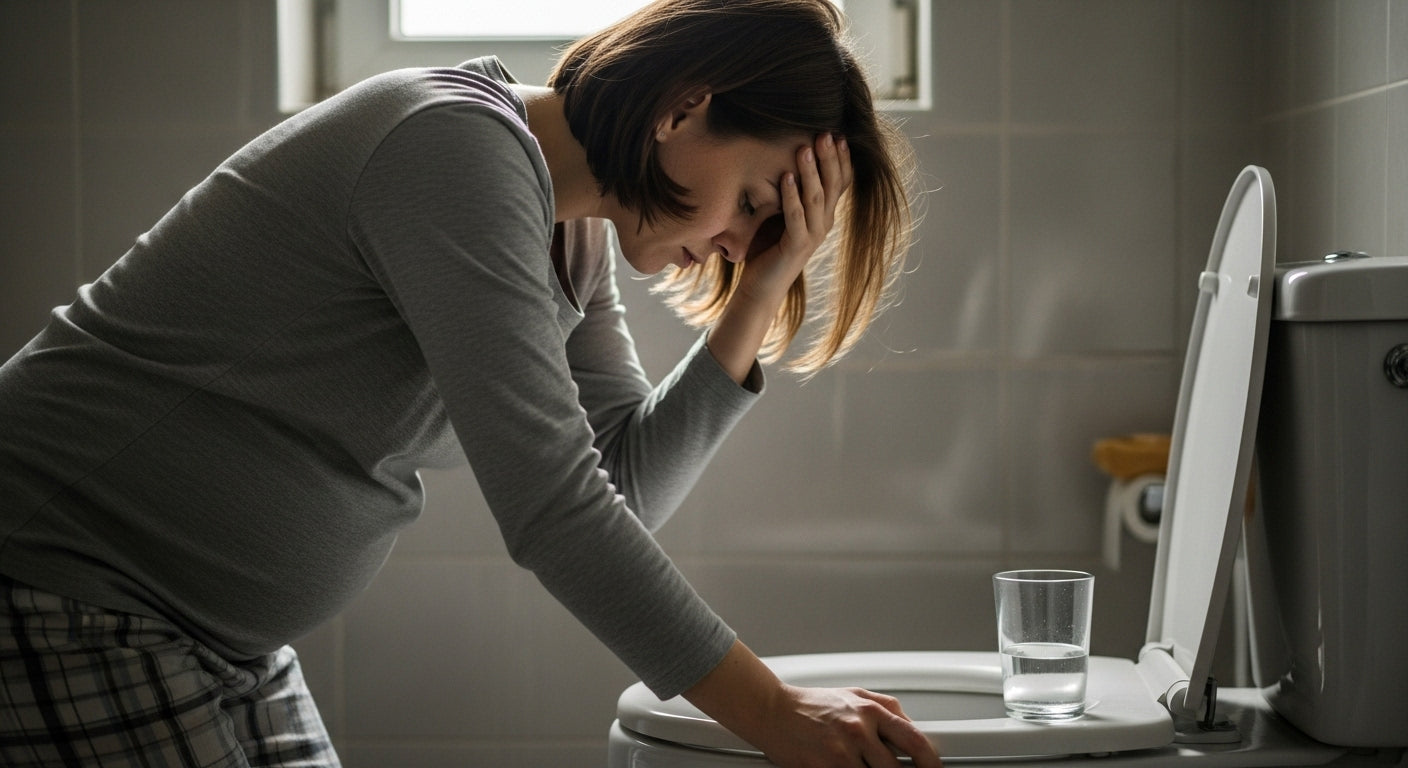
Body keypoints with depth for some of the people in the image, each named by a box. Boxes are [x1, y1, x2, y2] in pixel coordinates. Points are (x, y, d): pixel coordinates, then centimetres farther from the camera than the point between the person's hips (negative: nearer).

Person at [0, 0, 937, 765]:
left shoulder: (570, 231, 6)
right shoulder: (459, 144, -23)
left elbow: (625, 486, 5)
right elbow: (551, 505, -27)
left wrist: (758, 299, -5)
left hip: (222, 636, 9)